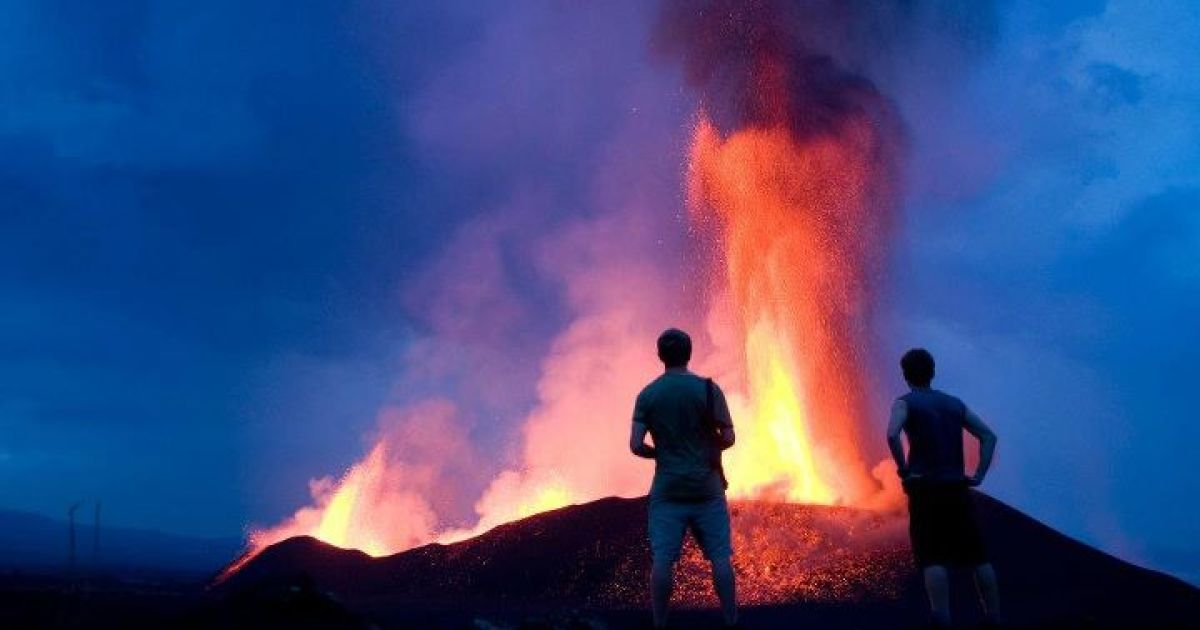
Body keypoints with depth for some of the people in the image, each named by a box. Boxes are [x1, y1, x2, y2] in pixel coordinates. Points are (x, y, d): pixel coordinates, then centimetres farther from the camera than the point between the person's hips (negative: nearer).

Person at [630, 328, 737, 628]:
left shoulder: (647, 395, -1)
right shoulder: (708, 388, -4)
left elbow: (636, 446, -6)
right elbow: (728, 438, -5)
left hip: (667, 488, 1)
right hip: (706, 486, 0)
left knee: (662, 559, 0)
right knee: (720, 557, 5)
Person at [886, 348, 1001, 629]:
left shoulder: (905, 402, 0)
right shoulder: (954, 403, 16)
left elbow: (892, 435, -20)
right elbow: (988, 436, 13)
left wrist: (903, 468, -8)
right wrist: (979, 475, 9)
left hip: (925, 489, -4)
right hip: (957, 488, 5)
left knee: (932, 558, -7)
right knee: (977, 555, 11)